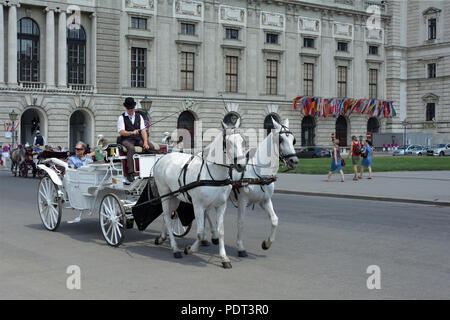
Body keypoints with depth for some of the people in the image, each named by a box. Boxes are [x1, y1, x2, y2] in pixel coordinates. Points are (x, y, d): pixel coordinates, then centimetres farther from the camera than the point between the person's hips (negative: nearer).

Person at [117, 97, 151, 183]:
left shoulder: (139, 117, 15)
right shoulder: (122, 118, 4)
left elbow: (143, 130, 5)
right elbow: (121, 132, -8)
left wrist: (145, 142, -11)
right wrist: (131, 133, -27)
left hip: (138, 140, 4)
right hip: (127, 140, -4)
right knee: (131, 148, -37)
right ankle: (130, 173, -39)